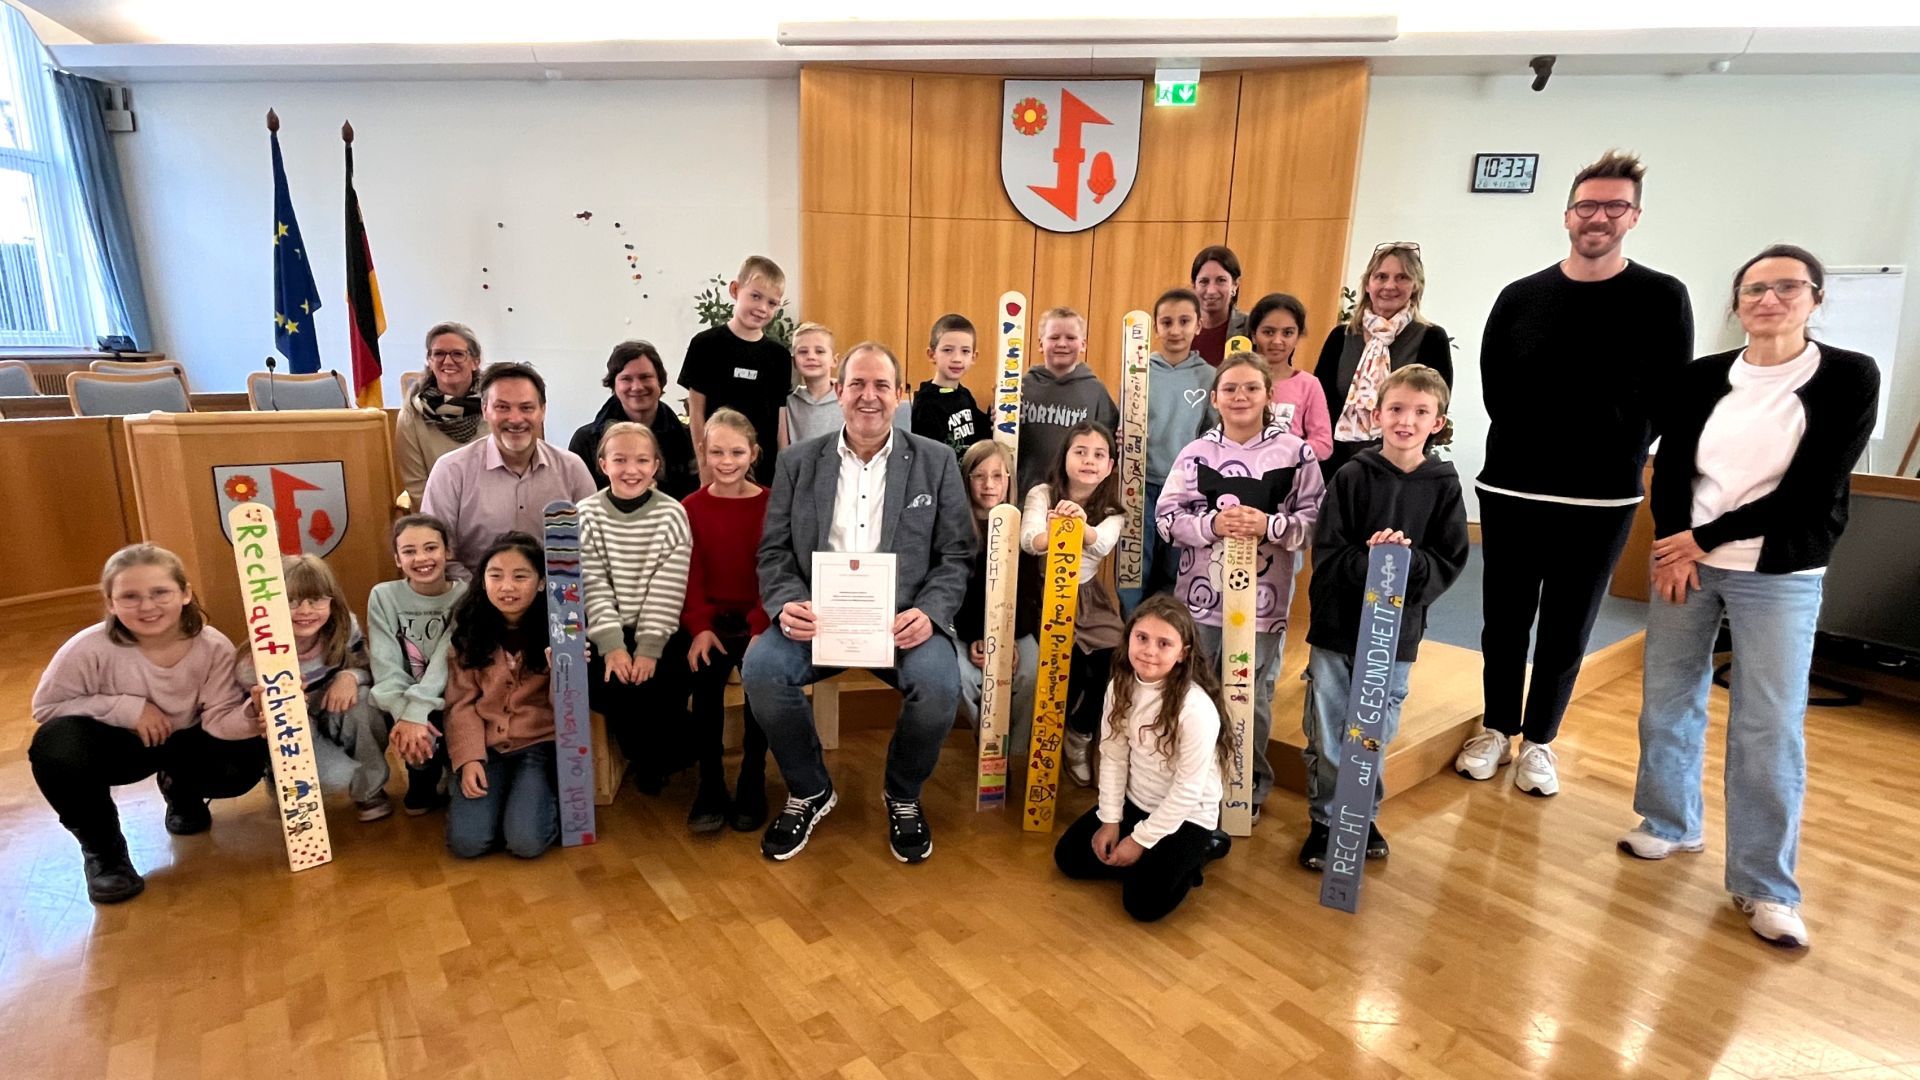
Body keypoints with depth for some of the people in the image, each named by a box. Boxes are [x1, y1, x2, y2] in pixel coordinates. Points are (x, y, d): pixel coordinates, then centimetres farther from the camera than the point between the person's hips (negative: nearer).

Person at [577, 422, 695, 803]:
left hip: (659, 631, -1)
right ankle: (645, 756, 9)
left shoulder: (671, 514, -3)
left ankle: (666, 756, 6)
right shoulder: (587, 515, 1)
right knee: (602, 683, -20)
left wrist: (649, 648, -17)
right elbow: (594, 587, -6)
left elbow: (667, 591, -8)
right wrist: (612, 645, -16)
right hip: (607, 631, 2)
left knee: (666, 686, -23)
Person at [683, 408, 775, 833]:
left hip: (758, 620, -1)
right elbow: (691, 576, 0)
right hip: (712, 619, 1)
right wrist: (700, 628, -16)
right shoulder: (691, 508, 5)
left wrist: (760, 630, -19)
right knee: (706, 674, -25)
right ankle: (710, 782, -6)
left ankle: (752, 785, -8)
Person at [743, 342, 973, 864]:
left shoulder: (936, 461, 7)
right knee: (761, 669, -27)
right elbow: (774, 552, 6)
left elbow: (957, 556, 3)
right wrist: (786, 605, -15)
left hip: (903, 620, -1)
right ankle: (809, 791, 4)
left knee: (938, 684, -30)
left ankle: (903, 796, 6)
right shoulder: (798, 462, 10)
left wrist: (930, 612, -15)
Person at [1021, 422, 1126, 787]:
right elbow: (1028, 541, -23)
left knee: (1114, 658, -16)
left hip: (1089, 596, 3)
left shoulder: (1112, 510, 0)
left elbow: (1102, 544, -23)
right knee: (1068, 659, -22)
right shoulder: (1042, 495, -5)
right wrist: (1052, 533, -46)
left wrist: (1082, 524, -45)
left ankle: (1080, 733, 11)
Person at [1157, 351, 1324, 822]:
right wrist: (1211, 523, -18)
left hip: (1264, 600, -1)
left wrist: (1269, 526, -18)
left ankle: (1251, 786, 32)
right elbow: (1166, 516, -2)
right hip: (1200, 595, 1)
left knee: (1253, 698, 12)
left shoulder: (1295, 452, -2)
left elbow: (1316, 519, -2)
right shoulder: (1196, 452, 0)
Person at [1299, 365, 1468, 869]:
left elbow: (1448, 565, -4)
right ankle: (1324, 821, 27)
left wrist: (1407, 558, -22)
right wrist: (1368, 559, -27)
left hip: (1398, 632, 1)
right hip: (1337, 627, -1)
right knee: (1326, 738, 8)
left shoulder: (1444, 485, -2)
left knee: (1376, 736, 15)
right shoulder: (1352, 476, -6)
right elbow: (1326, 558, -10)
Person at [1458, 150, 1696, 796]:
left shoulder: (1662, 298, 0)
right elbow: (1494, 385, 7)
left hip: (1601, 500, -1)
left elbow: (1669, 397, 0)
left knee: (1567, 629, 9)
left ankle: (1538, 742, 24)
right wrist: (1527, 449, 2)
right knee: (1504, 620, 9)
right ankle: (1497, 730, 26)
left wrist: (1621, 458, -2)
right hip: (1510, 489, 1)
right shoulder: (1520, 297, 4)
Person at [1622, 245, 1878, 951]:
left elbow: (1812, 491, -10)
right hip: (1682, 560, 3)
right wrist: (1674, 551, -12)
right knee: (1667, 698, 9)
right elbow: (1669, 469, 2)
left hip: (1778, 575, -3)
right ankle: (1670, 822, 30)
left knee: (1770, 727, -2)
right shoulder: (1701, 377, 5)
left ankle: (1766, 885, 11)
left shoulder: (1849, 378, -3)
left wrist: (1706, 538, -13)